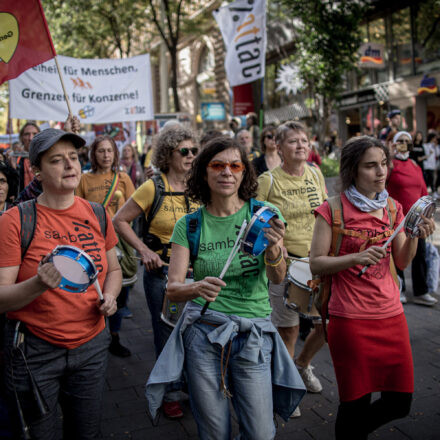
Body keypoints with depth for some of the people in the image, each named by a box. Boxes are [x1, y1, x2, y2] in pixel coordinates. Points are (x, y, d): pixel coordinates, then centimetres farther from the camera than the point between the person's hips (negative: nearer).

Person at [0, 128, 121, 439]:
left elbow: (113, 269, 15)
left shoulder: (97, 214, 1)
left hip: (91, 345, 4)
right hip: (35, 350, -3)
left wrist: (110, 296, -5)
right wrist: (39, 284, -32)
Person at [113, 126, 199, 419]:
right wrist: (144, 250, -12)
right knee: (167, 332, 9)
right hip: (162, 271, -3)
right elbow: (120, 221, -4)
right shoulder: (154, 188, -9)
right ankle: (171, 393, 28)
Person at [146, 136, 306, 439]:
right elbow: (173, 289, -6)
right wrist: (197, 288, -29)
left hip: (253, 336, 0)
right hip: (203, 334, 0)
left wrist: (274, 249, -33)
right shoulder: (190, 225, 0)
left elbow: (278, 277, -11)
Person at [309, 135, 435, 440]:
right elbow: (316, 264, -9)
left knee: (400, 402, 11)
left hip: (392, 315, 6)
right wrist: (355, 258, -23)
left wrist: (415, 235, -7)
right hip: (350, 320, -5)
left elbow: (402, 262, 11)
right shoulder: (333, 208, -7)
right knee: (356, 403, 3)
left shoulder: (393, 208, 9)